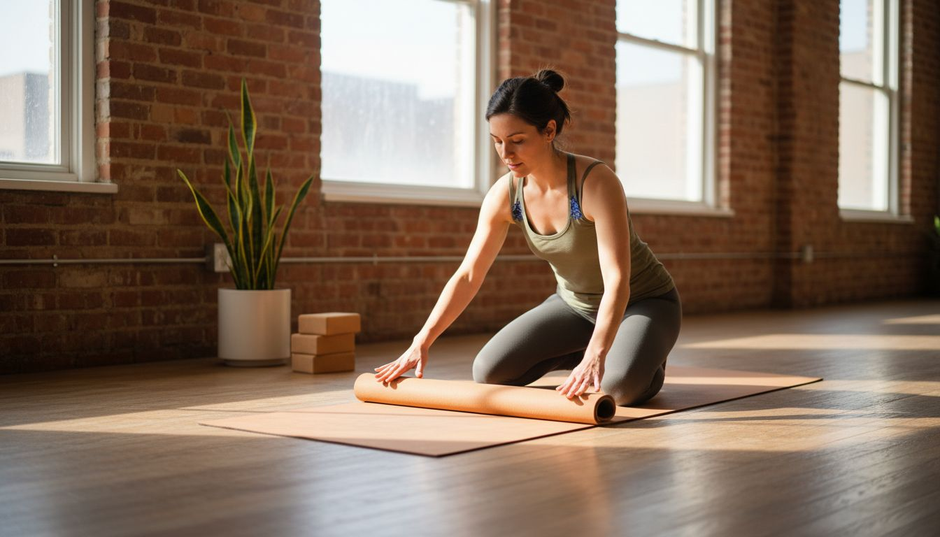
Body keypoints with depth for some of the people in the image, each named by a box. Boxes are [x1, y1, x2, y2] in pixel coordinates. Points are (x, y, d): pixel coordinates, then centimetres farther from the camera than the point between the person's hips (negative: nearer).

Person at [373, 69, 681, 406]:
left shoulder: (596, 182, -31)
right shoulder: (504, 195, -14)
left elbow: (617, 281, -37)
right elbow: (467, 276, -10)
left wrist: (596, 356, -51)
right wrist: (421, 343, -19)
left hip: (644, 302, -5)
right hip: (574, 303, 5)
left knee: (620, 386, -35)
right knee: (488, 372, -11)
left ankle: (650, 361, 3)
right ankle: (578, 353, 13)